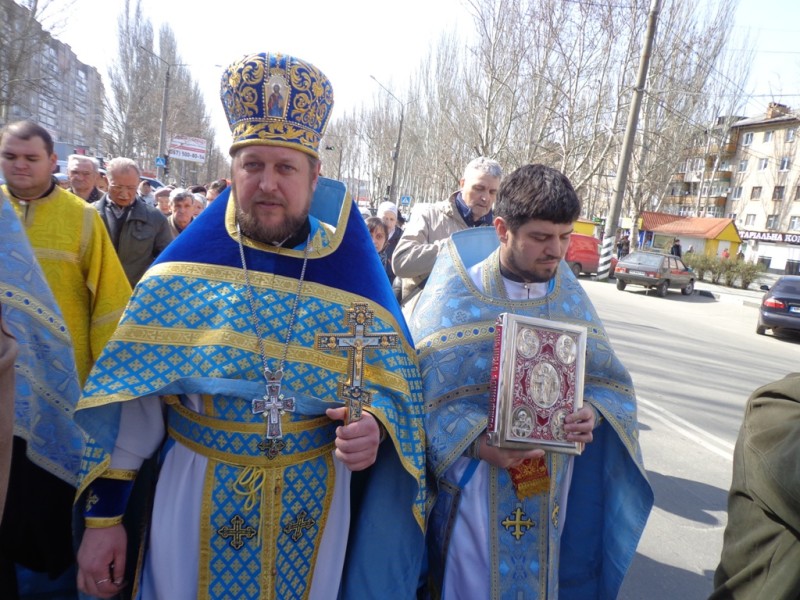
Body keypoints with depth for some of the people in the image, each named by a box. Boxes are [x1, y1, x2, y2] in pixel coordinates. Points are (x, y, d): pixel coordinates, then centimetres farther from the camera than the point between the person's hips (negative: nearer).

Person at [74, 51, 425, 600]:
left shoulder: (353, 273, -7)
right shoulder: (180, 276, -7)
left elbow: (394, 388, -1)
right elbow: (130, 397, -4)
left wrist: (373, 426, -22)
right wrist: (104, 514, -3)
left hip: (315, 507, 1)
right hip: (193, 500, 0)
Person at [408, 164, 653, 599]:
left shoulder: (572, 300, 2)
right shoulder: (452, 300, -13)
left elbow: (606, 377, 6)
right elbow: (426, 392, -14)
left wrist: (592, 412, -16)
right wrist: (478, 443, -27)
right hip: (474, 487, -4)